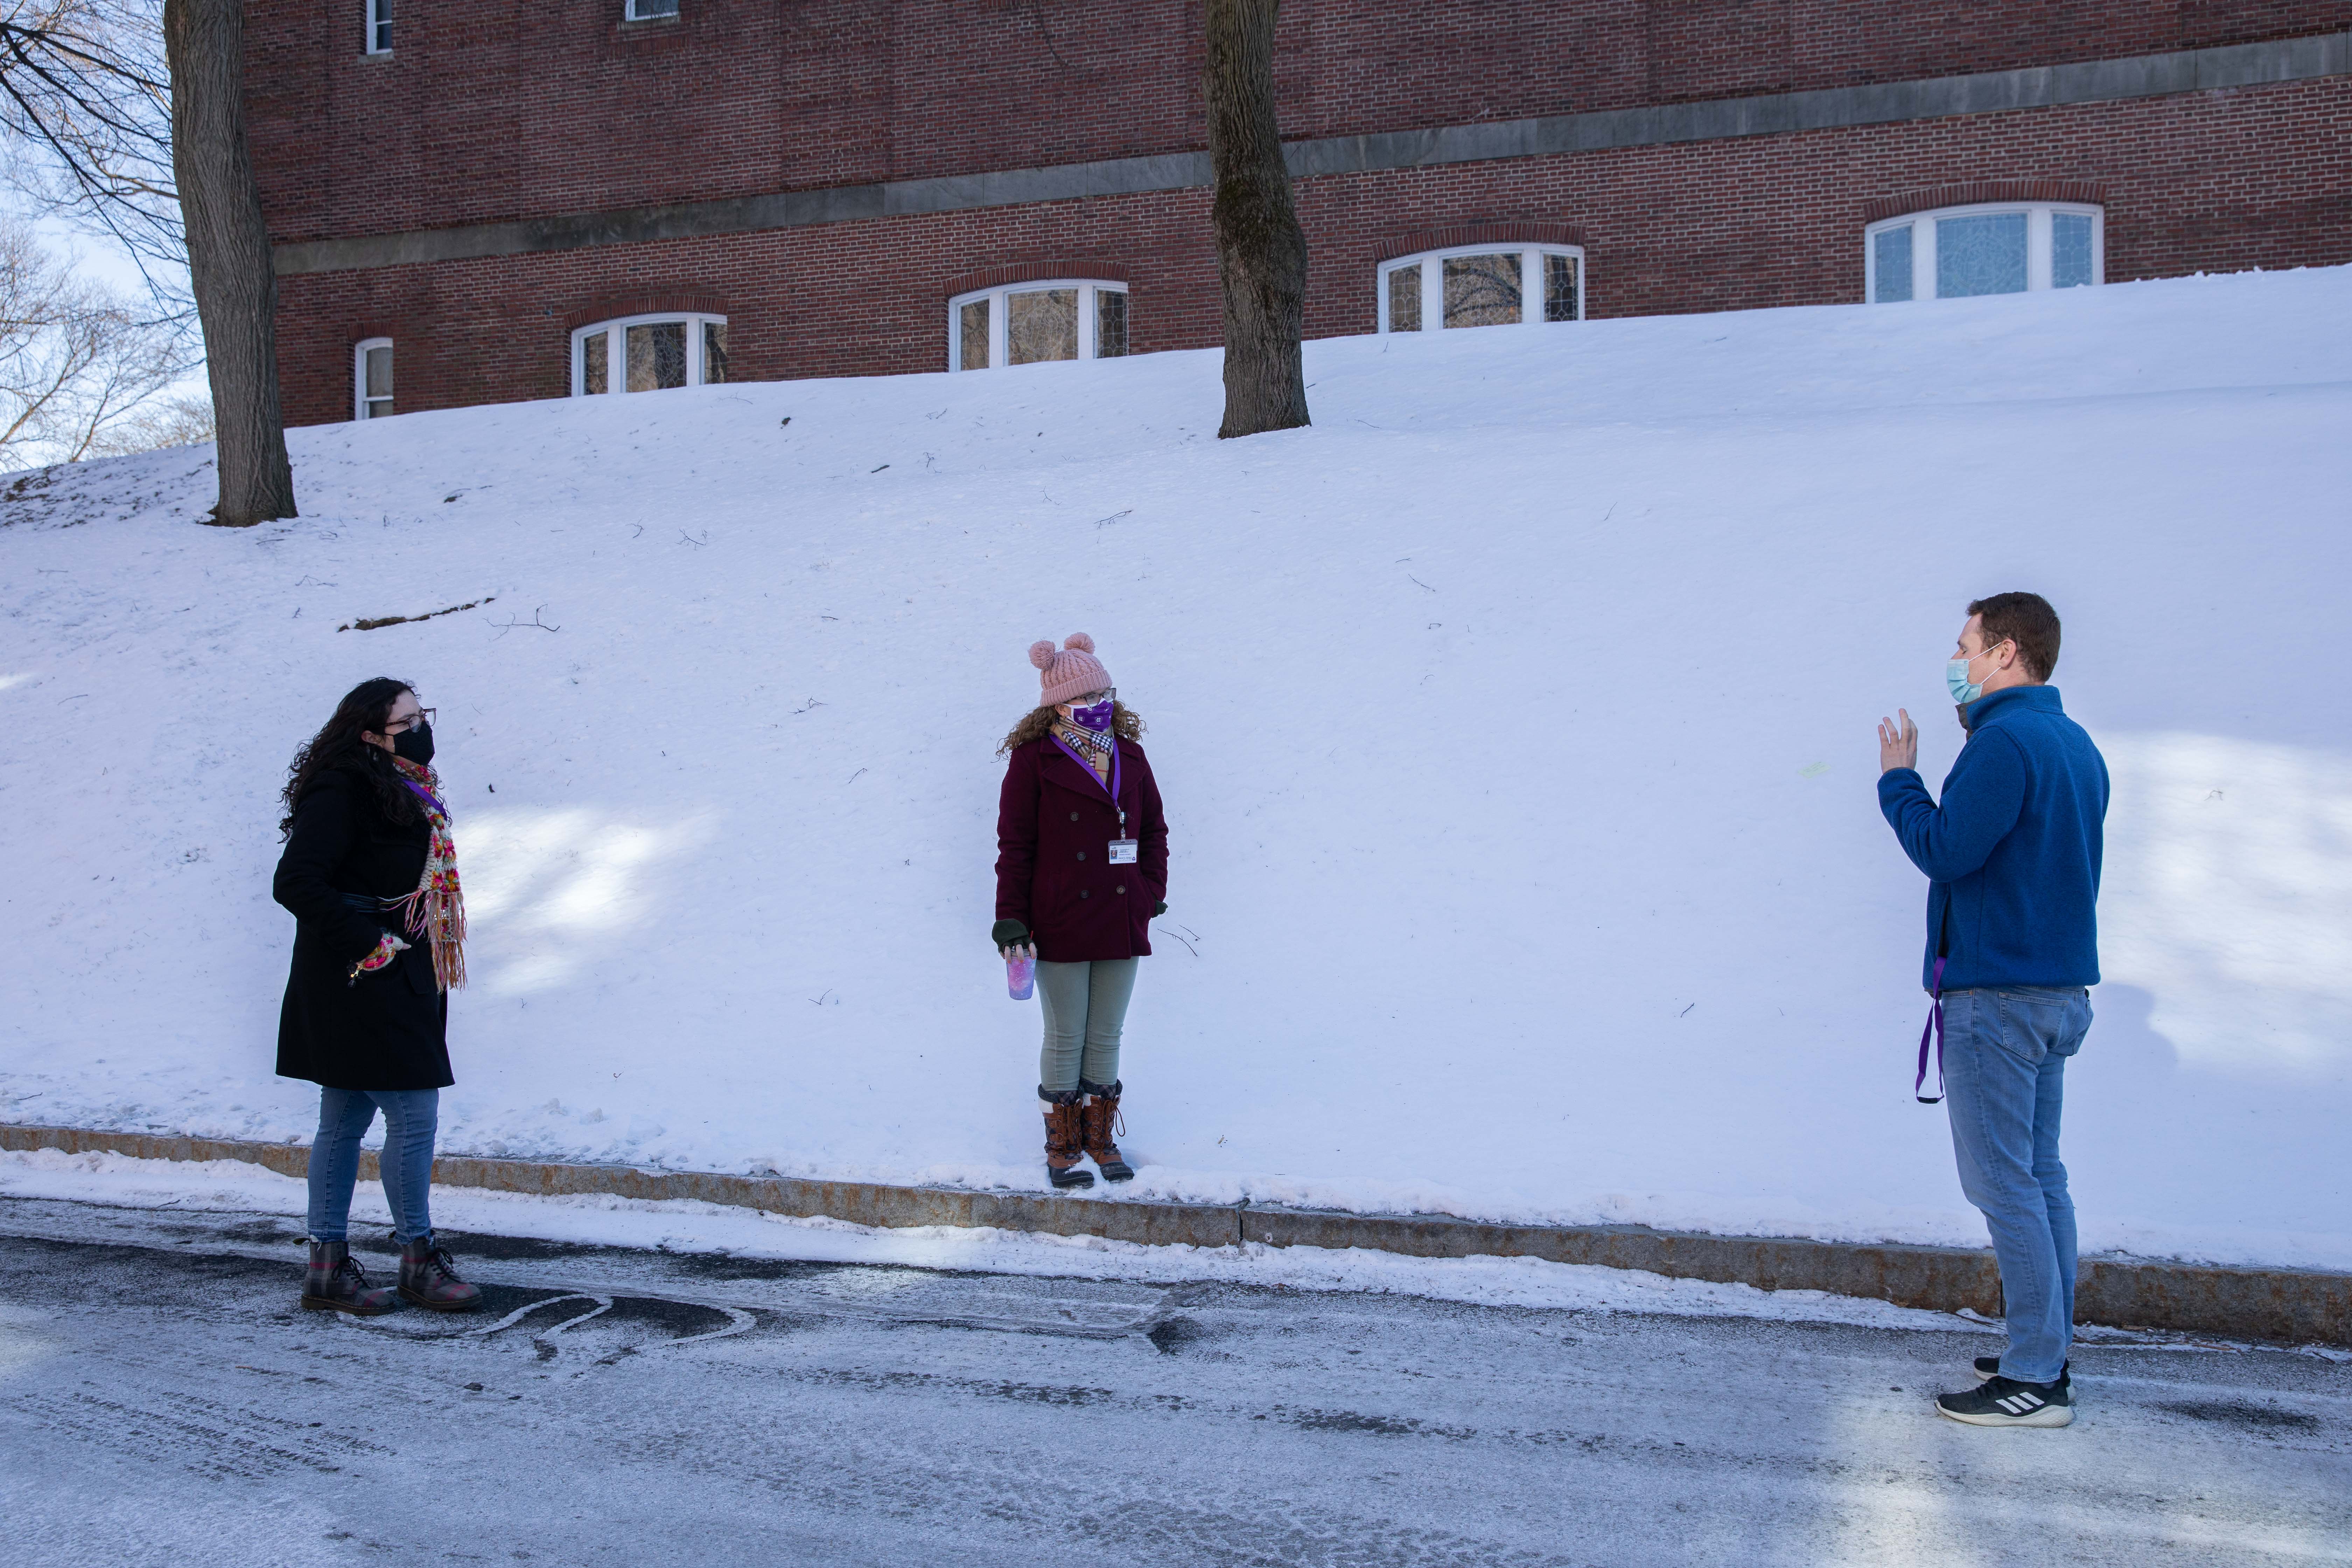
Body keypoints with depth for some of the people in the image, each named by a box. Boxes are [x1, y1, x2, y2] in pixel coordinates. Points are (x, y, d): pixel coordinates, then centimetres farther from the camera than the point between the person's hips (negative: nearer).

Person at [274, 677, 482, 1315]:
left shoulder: (409, 795, 14)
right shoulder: (341, 794, -15)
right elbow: (295, 883, -21)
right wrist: (369, 943, -17)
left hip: (398, 985, 10)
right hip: (362, 991, -10)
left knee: (345, 1120, 12)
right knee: (414, 1115, -5)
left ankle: (328, 1266, 19)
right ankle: (418, 1260, 7)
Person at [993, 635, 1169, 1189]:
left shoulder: (1129, 755, 7)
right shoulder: (1034, 761, -7)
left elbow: (1153, 829, 15)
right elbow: (1015, 845, -7)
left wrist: (1152, 892, 5)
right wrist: (1010, 919, -10)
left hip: (1122, 924, 4)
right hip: (1061, 927, -4)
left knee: (1107, 1037, 13)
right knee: (1066, 1039, 5)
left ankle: (1100, 1137, 26)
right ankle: (1062, 1146, 17)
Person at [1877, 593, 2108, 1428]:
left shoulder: (2006, 742, -17)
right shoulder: (2074, 744, 14)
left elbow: (1946, 851, -20)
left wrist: (1899, 778, -4)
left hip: (1998, 996, -10)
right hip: (2058, 989, 10)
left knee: (2005, 1185, -5)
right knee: (2039, 1178, 14)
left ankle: (2036, 1378, -2)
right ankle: (2046, 1351, 21)